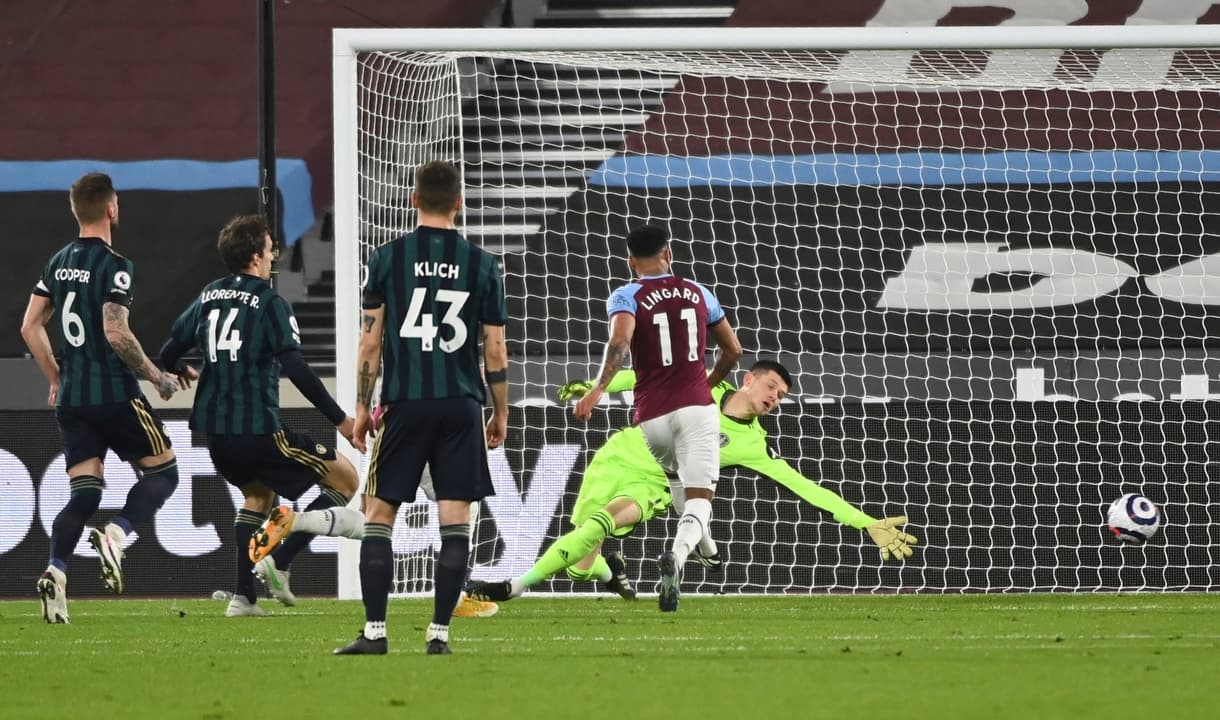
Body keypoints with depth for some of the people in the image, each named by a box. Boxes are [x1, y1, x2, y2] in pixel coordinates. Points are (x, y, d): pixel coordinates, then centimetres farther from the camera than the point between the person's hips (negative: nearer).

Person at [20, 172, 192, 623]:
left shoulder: (58, 264, 11)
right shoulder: (114, 266, -11)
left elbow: (30, 327, 14)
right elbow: (116, 333, -20)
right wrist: (157, 377, -8)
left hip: (71, 398, 6)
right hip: (115, 395, -6)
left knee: (83, 494, 5)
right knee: (162, 472, 7)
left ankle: (56, 570, -17)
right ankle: (116, 534, -18)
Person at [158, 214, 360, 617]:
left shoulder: (208, 297, 10)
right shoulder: (271, 304, -9)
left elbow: (168, 355, 16)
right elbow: (296, 370, -18)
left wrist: (180, 371, 41)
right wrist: (340, 420, -16)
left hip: (215, 432, 7)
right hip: (258, 430, -7)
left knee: (259, 493, 32)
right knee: (345, 480, 4)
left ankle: (243, 596, 21)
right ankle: (279, 562, -8)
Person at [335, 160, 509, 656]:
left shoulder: (388, 258, 0)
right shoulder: (482, 264, 3)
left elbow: (370, 342, 0)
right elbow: (495, 350, 4)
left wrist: (363, 407, 9)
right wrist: (500, 414, 15)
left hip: (405, 405, -1)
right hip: (461, 407, 1)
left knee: (378, 514, 5)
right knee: (455, 522, 2)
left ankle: (375, 632, 0)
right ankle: (439, 633, -1)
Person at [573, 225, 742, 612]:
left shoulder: (626, 297, 1)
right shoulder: (698, 293, 12)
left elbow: (620, 340, -21)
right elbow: (733, 350, 21)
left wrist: (598, 388, -26)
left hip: (652, 415, 0)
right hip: (696, 407, 0)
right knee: (699, 497, -8)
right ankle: (678, 553, -35)